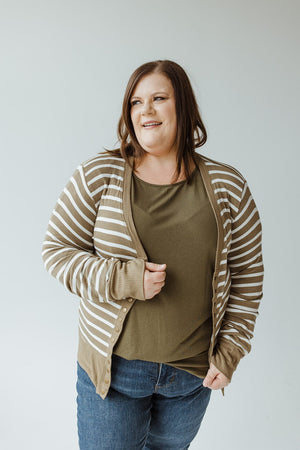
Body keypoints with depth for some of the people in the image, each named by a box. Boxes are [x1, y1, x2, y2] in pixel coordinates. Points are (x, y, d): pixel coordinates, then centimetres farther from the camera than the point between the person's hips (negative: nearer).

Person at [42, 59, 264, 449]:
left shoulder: (228, 186, -5)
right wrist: (121, 280, -20)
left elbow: (247, 275, 1)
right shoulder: (99, 176, -9)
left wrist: (229, 351, -2)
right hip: (113, 367, -1)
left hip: (194, 373, 2)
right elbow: (56, 250, -5)